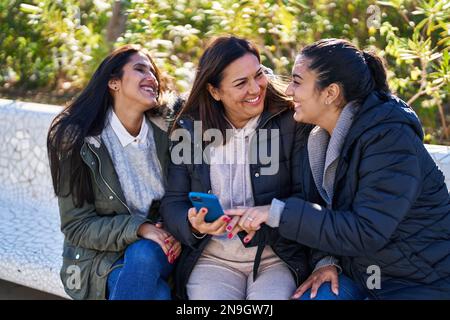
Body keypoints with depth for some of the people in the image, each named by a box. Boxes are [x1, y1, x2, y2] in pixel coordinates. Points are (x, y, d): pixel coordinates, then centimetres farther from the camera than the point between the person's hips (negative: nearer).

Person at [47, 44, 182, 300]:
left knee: (144, 254, -33)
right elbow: (76, 225, -9)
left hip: (156, 252, 3)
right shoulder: (78, 140, -9)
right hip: (99, 258, -3)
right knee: (160, 294, -32)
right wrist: (138, 229, -23)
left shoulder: (164, 132, 1)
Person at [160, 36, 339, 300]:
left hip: (278, 258, -1)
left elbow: (309, 197, -7)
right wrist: (194, 225, -17)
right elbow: (173, 203, 5)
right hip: (213, 259, 1)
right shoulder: (190, 129, 5)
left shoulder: (292, 123, -1)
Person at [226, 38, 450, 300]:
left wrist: (278, 212, -28)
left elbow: (366, 234, -28)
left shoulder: (390, 139, -23)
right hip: (362, 272, 7)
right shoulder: (326, 136, 3)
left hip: (422, 284, -7)